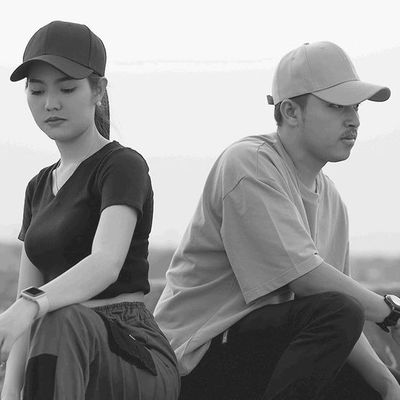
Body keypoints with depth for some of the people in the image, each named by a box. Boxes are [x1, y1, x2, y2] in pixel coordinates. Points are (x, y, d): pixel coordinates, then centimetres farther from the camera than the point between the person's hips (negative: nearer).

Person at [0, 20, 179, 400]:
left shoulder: (124, 166, -5)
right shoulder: (40, 187, 19)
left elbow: (106, 265, -25)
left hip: (136, 362, -6)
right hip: (74, 360, 6)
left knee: (62, 322, -41)